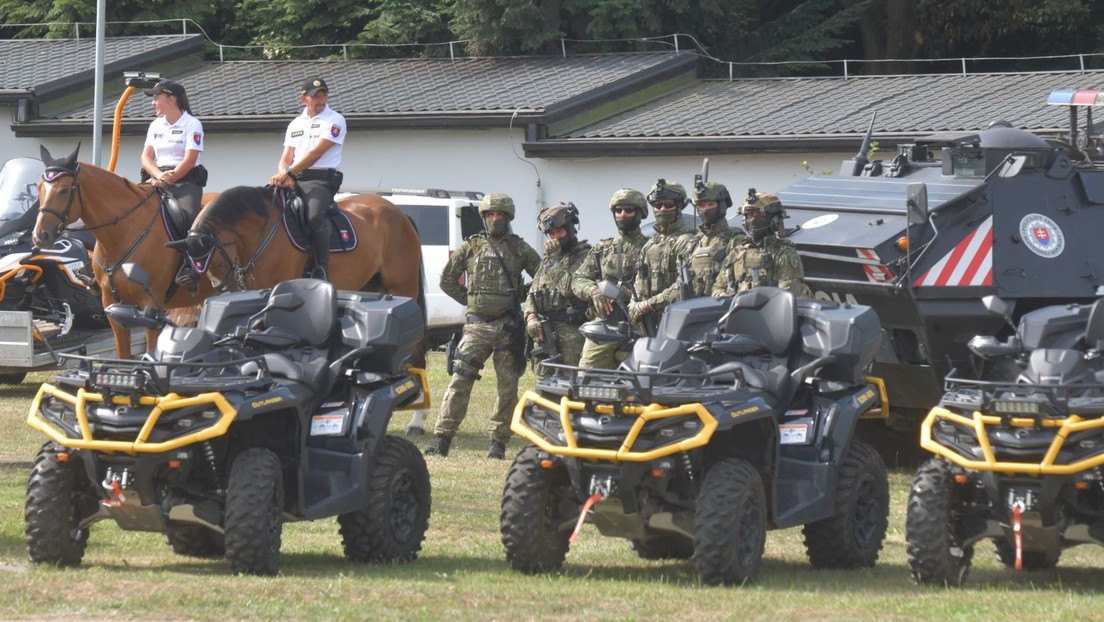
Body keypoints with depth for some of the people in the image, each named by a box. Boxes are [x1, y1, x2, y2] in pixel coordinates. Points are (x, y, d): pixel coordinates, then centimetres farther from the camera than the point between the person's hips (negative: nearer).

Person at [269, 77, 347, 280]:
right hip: (293, 181, 6)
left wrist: (288, 173, -18)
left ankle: (321, 270, -27)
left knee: (314, 216, -32)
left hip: (321, 181, -6)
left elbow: (316, 153, -11)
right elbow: (286, 159, 15)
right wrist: (283, 176, -9)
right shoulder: (295, 124, 20)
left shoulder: (335, 120, 0)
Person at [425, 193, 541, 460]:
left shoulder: (519, 248, 5)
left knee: (508, 388, 0)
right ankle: (442, 439, -8)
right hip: (477, 326, 0)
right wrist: (470, 300, 8)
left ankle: (498, 442, 8)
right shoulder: (470, 247, 6)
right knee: (459, 382, -8)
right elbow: (447, 280, 14)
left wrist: (521, 297, 4)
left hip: (508, 327, 0)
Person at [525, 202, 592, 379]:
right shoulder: (546, 261, 21)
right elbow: (532, 295, 20)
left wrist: (554, 260, -9)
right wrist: (531, 318, 1)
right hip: (545, 333, 8)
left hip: (571, 332, -8)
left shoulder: (585, 256, -4)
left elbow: (569, 287, -17)